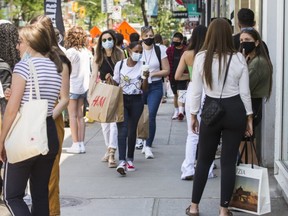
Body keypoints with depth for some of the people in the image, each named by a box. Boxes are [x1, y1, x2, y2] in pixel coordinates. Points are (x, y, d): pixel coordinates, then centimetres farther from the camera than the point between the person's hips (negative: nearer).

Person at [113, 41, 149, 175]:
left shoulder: (142, 66, 1)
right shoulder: (120, 64, 1)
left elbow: (144, 88, 1)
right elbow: (115, 83, 10)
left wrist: (145, 77, -17)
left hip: (136, 101, 1)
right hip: (122, 100, -1)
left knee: (132, 130, 9)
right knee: (122, 129, -12)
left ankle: (130, 159, 24)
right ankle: (122, 161, -20)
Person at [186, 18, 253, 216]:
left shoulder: (201, 57, -6)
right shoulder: (239, 58, -5)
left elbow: (196, 90, -2)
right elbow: (245, 92, -1)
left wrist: (193, 115, 8)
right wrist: (249, 118, 8)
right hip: (235, 110, 0)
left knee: (204, 160, 14)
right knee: (229, 161, 6)